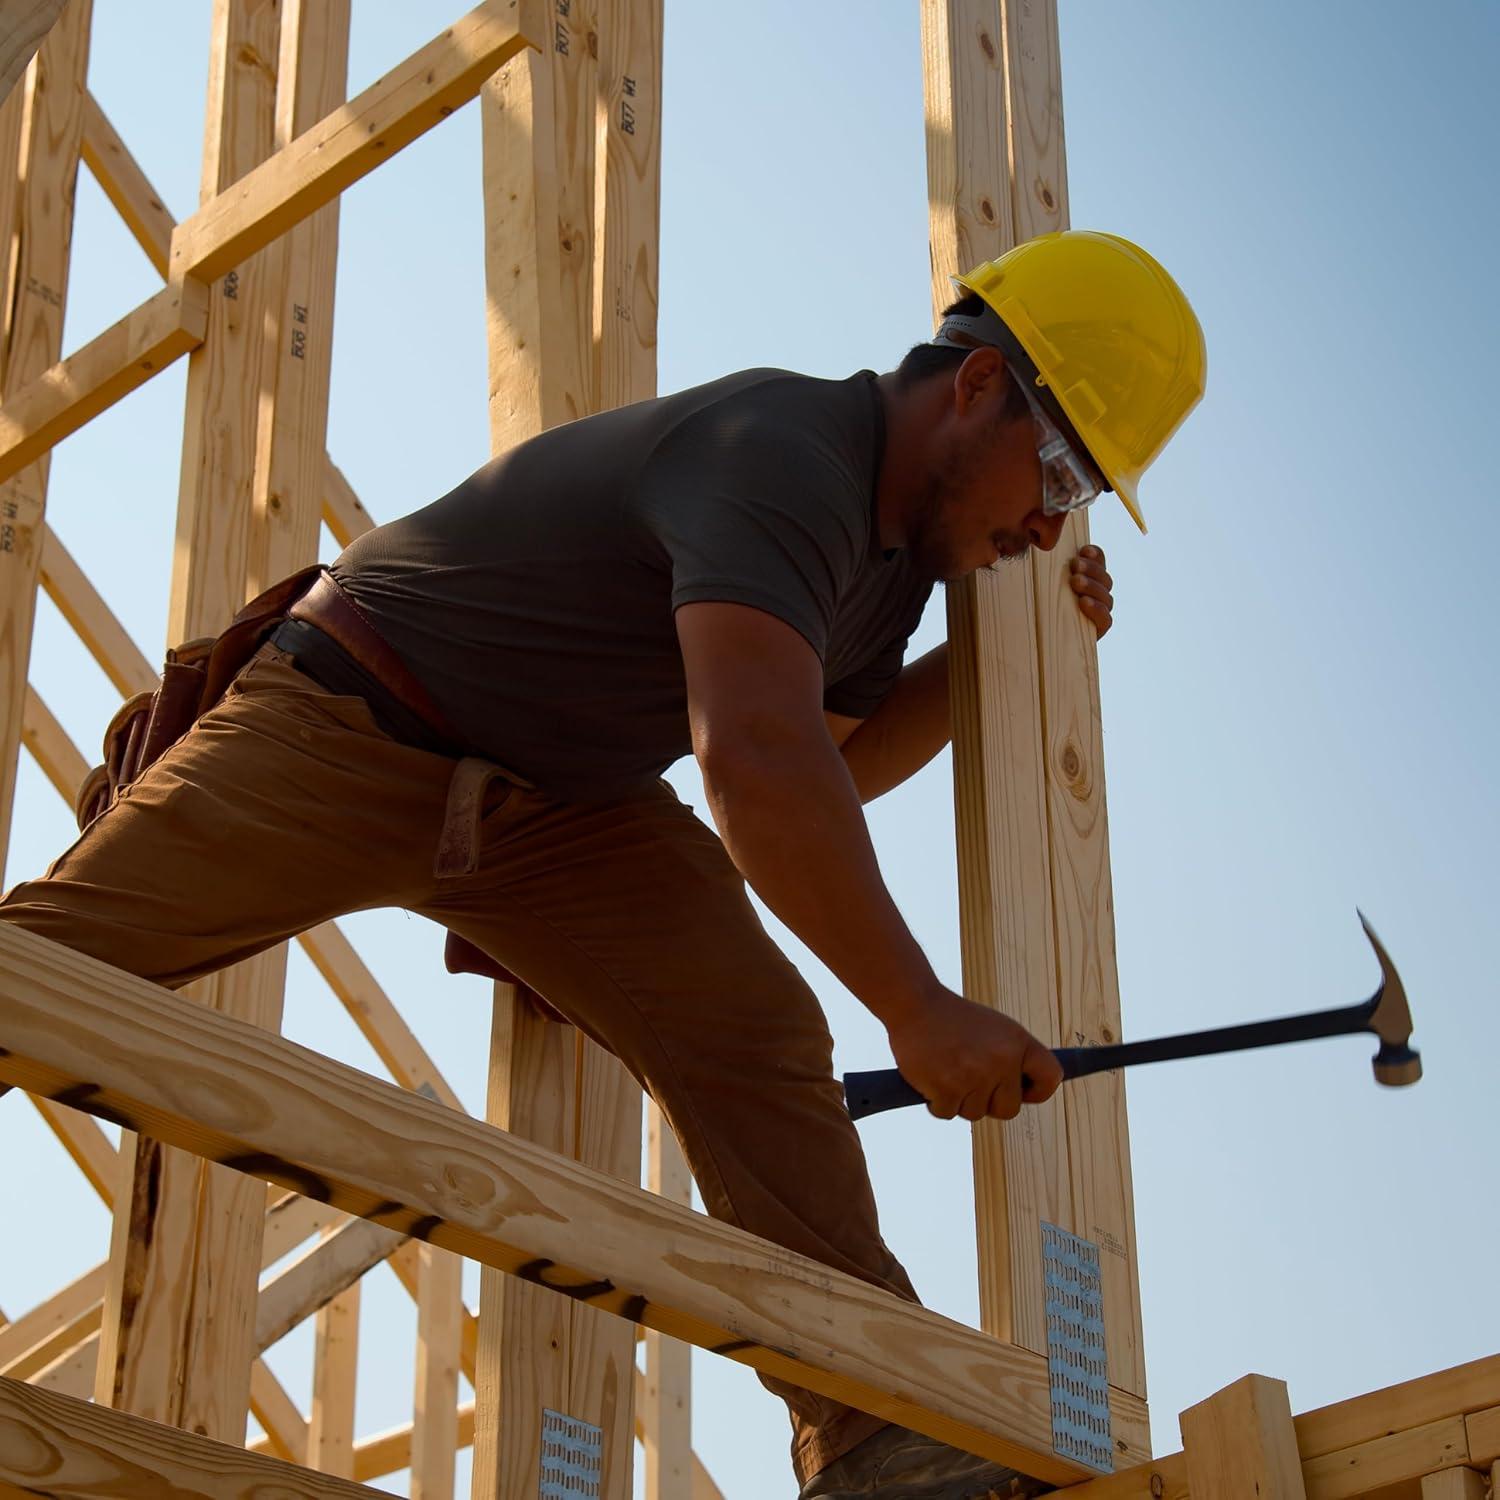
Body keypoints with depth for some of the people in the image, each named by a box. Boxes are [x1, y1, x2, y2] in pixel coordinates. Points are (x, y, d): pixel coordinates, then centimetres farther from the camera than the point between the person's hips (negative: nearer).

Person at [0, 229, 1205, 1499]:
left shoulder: (904, 533, 3)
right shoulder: (782, 455, -29)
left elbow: (830, 765, 17)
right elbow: (754, 755, -41)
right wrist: (917, 1010, -38)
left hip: (560, 807, 8)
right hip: (349, 726, -7)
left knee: (756, 1038, -12)